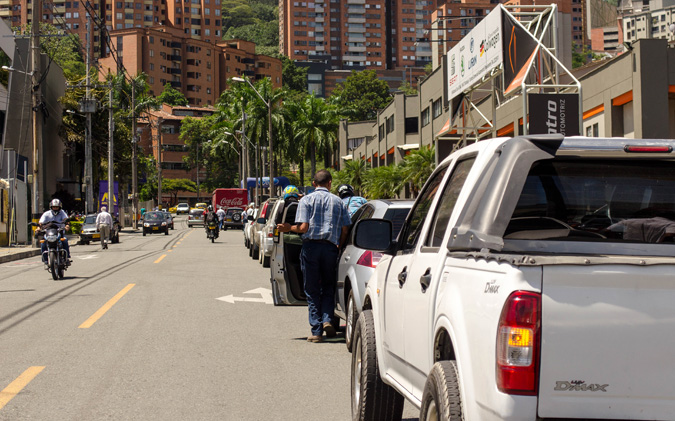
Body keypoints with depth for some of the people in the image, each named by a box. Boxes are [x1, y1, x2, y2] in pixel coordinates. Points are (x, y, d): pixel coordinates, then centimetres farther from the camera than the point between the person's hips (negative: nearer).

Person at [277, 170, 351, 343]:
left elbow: (303, 227, -9)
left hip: (311, 246, -2)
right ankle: (327, 319, -5)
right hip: (330, 247, 2)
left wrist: (288, 228, 8)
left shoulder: (306, 200, 0)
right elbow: (345, 229, 4)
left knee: (312, 291, 4)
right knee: (328, 287, 15)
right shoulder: (338, 202, 9)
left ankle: (316, 331, 1)